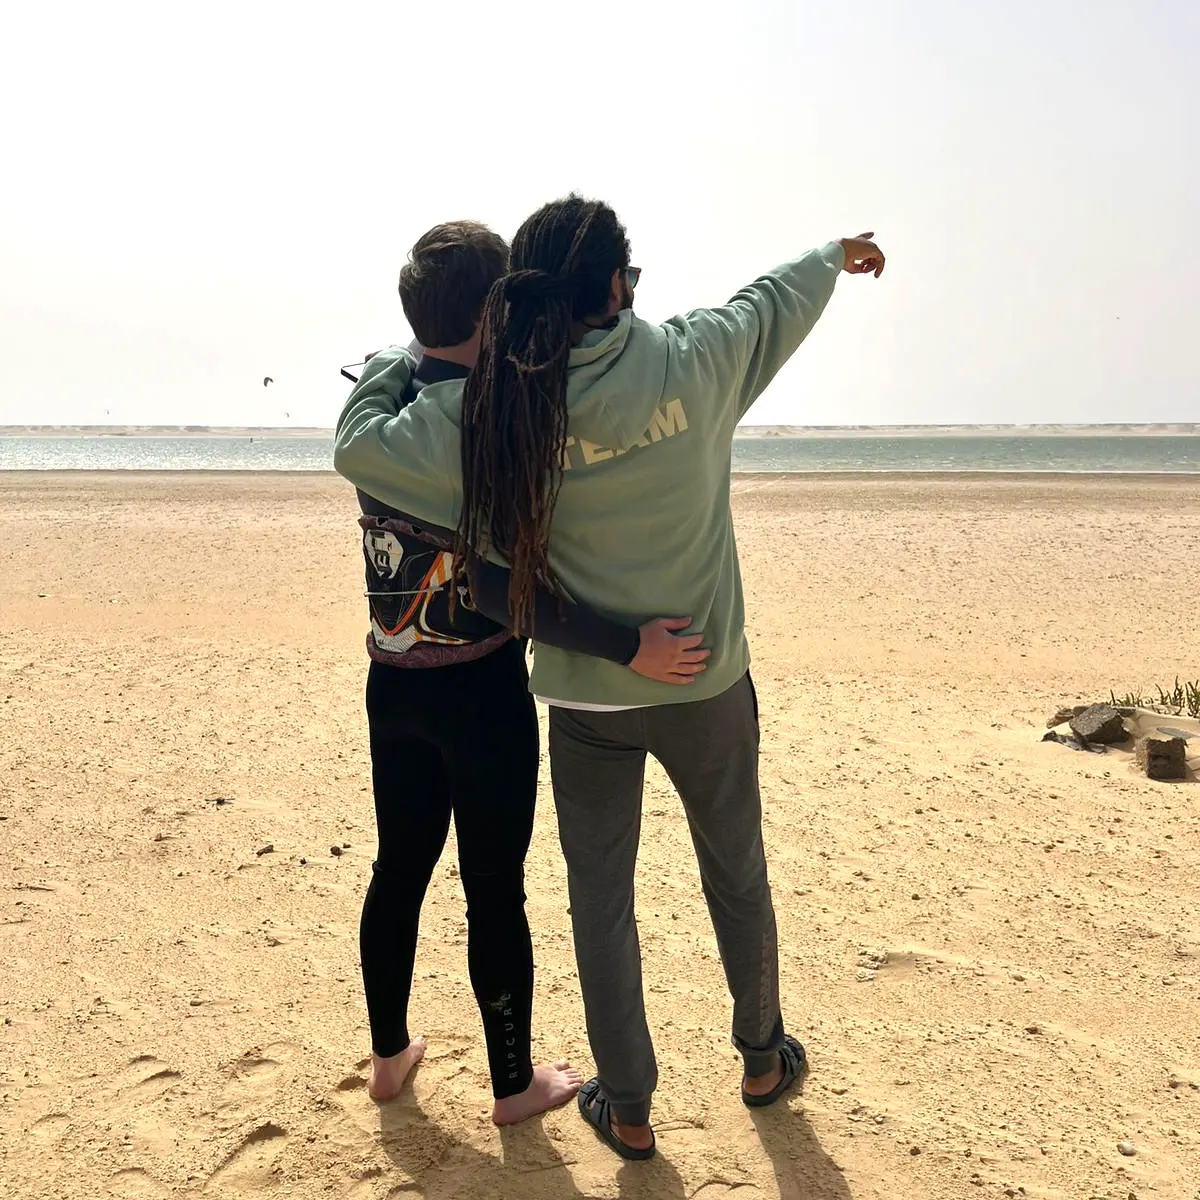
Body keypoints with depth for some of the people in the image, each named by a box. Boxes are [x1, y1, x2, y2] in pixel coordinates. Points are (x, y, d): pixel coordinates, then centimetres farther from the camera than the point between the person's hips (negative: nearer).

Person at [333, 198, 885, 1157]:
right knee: (736, 871, 22)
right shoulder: (693, 359, -13)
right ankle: (764, 1058, 42)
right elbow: (776, 299, 7)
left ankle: (627, 1108, 28)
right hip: (706, 681, 1)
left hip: (587, 693, 0)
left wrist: (405, 357, 10)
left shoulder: (494, 407, -15)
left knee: (601, 893, 15)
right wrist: (838, 254, 28)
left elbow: (359, 444, -9)